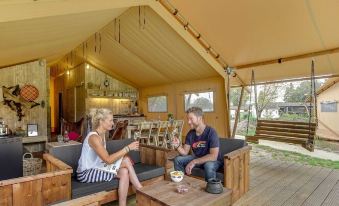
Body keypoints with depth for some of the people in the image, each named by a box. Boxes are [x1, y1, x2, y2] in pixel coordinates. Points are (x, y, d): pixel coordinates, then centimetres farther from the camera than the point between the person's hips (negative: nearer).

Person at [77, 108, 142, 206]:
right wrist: (127, 148, -27)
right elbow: (108, 159, -29)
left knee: (124, 172, -16)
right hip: (86, 173, -8)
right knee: (126, 161, -18)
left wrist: (123, 155, -7)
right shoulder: (93, 137, -23)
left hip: (95, 169, 8)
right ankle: (140, 190, -4)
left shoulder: (102, 135, 6)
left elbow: (105, 157, 6)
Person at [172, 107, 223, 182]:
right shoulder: (190, 133, -6)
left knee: (208, 166, -38)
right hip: (198, 158, 6)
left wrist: (194, 162, -34)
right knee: (178, 159, -4)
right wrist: (178, 146, -26)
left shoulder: (211, 132, -25)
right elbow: (185, 152, -5)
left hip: (214, 160, -6)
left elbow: (213, 156, -31)